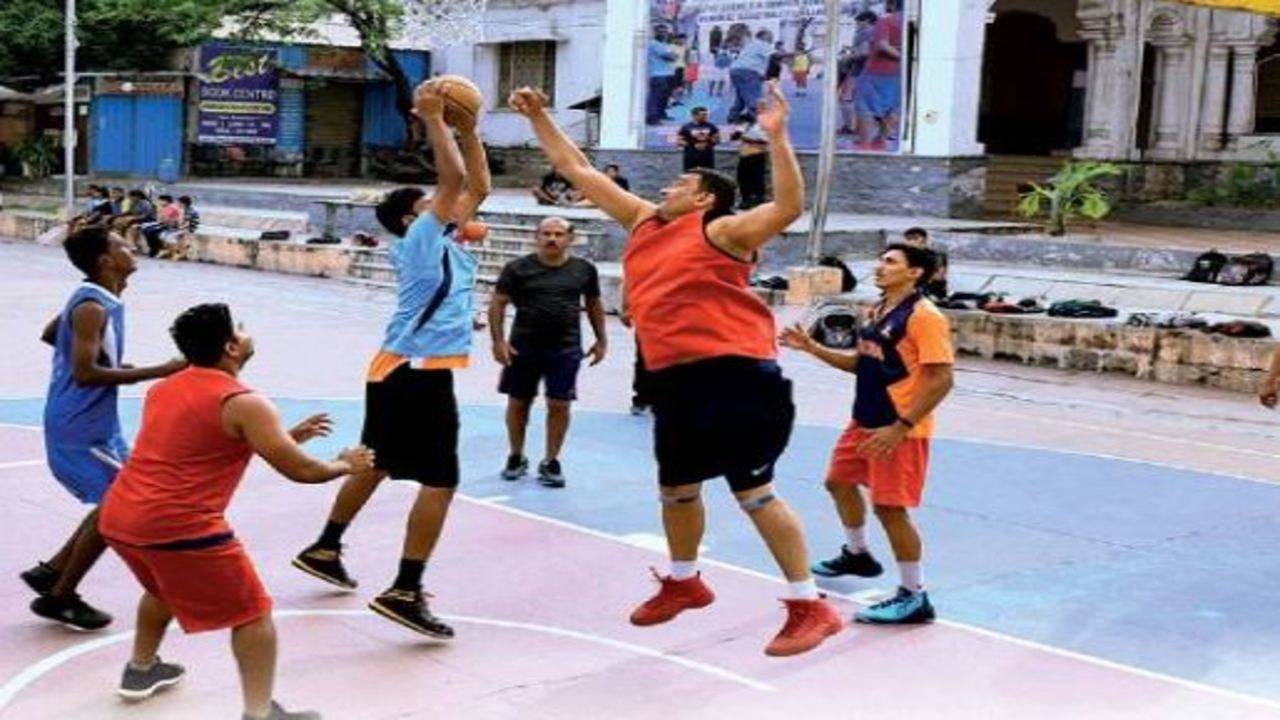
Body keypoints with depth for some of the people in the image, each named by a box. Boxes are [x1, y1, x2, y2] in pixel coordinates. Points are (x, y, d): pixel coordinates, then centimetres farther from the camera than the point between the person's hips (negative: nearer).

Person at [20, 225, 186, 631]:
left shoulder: (92, 299, 9)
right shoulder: (93, 308, -21)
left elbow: (50, 334, 24)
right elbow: (85, 373, -27)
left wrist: (112, 364, 22)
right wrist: (157, 373, -26)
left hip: (95, 424, 10)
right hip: (80, 429, -10)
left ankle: (51, 572, 23)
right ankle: (59, 597, 5)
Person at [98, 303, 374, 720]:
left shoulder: (162, 390, 16)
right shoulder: (245, 404, -10)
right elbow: (301, 471, -9)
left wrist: (285, 437, 28)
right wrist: (346, 465, 11)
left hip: (118, 518, 8)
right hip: (179, 527, -8)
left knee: (163, 588, 37)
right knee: (252, 614, 3)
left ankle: (141, 670, 49)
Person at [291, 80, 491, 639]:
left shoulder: (443, 241, 15)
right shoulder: (420, 239, -8)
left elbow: (476, 186, 19)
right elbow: (453, 178, -19)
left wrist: (468, 128, 16)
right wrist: (433, 119, -14)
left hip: (401, 368, 10)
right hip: (418, 372, -10)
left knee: (376, 463, 23)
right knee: (440, 480, -10)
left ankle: (325, 549, 36)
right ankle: (404, 592, -11)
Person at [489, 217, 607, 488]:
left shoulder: (584, 269, 2)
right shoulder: (518, 268, -5)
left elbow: (594, 304, 15)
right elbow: (498, 303, -3)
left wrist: (601, 340, 12)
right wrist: (498, 340, -11)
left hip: (566, 349, 1)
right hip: (523, 347, 0)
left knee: (559, 405, 0)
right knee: (518, 403, 10)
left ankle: (551, 462, 15)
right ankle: (516, 457, 27)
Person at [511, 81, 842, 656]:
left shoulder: (722, 232, -6)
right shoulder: (643, 221, 15)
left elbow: (788, 206, -21)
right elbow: (577, 169, 20)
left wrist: (776, 137, -29)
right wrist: (539, 117, 19)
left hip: (734, 375, -8)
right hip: (676, 378, 8)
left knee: (754, 492, -7)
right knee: (676, 488, 20)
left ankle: (810, 606, 1)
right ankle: (684, 582, 42)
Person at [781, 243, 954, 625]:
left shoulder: (924, 316, -18)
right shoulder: (877, 311, 10)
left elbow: (942, 379, -22)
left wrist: (900, 428, -24)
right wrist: (812, 348, 11)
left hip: (899, 431, -10)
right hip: (864, 423, 10)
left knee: (890, 507, -10)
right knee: (839, 481, 23)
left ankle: (914, 598, 2)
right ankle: (857, 555, 47)